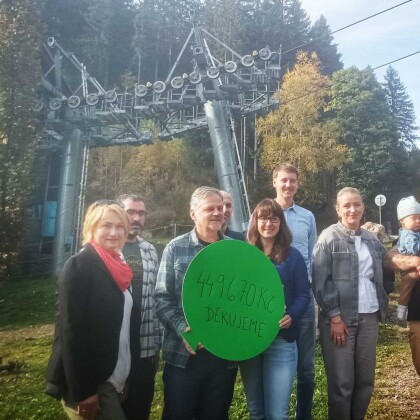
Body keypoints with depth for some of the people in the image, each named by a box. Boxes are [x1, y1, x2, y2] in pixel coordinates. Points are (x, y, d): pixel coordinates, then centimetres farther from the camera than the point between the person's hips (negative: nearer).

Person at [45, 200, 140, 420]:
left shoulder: (117, 268, 9)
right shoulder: (78, 266, -14)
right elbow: (70, 331, -19)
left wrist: (125, 378, 10)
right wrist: (83, 392, -19)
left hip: (113, 381, 8)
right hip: (89, 383, -7)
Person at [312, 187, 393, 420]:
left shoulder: (372, 239, 11)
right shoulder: (329, 237, -5)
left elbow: (384, 273, 23)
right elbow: (320, 281, -11)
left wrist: (382, 297, 8)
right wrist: (334, 317, -14)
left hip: (369, 317, 5)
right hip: (340, 318, -5)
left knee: (366, 379, 13)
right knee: (341, 382, 2)